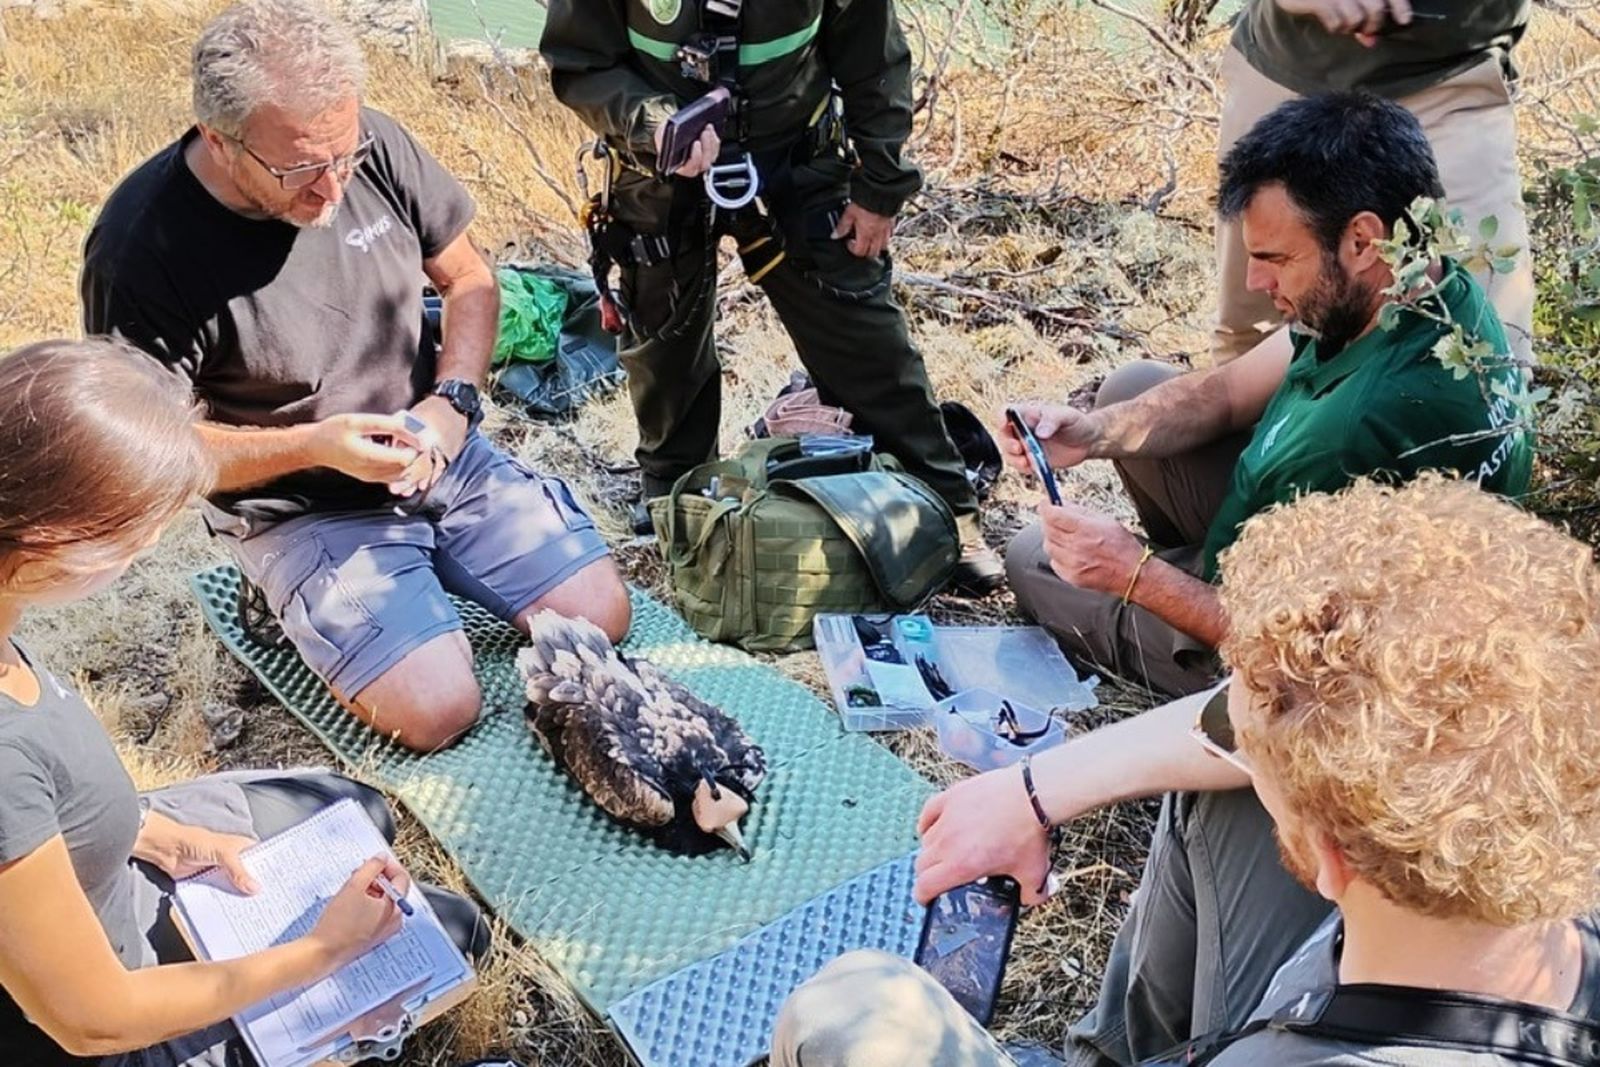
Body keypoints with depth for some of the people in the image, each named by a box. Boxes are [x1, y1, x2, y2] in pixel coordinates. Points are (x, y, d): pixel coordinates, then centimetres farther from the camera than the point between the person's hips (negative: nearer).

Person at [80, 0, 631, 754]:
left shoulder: (374, 146, -11)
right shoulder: (142, 247, -23)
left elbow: (469, 279, 3)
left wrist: (452, 400, -14)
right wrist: (313, 445, -27)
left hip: (439, 456, 5)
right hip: (299, 510, -4)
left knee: (602, 617, -4)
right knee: (439, 710, -19)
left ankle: (433, 569, 19)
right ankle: (293, 594, 9)